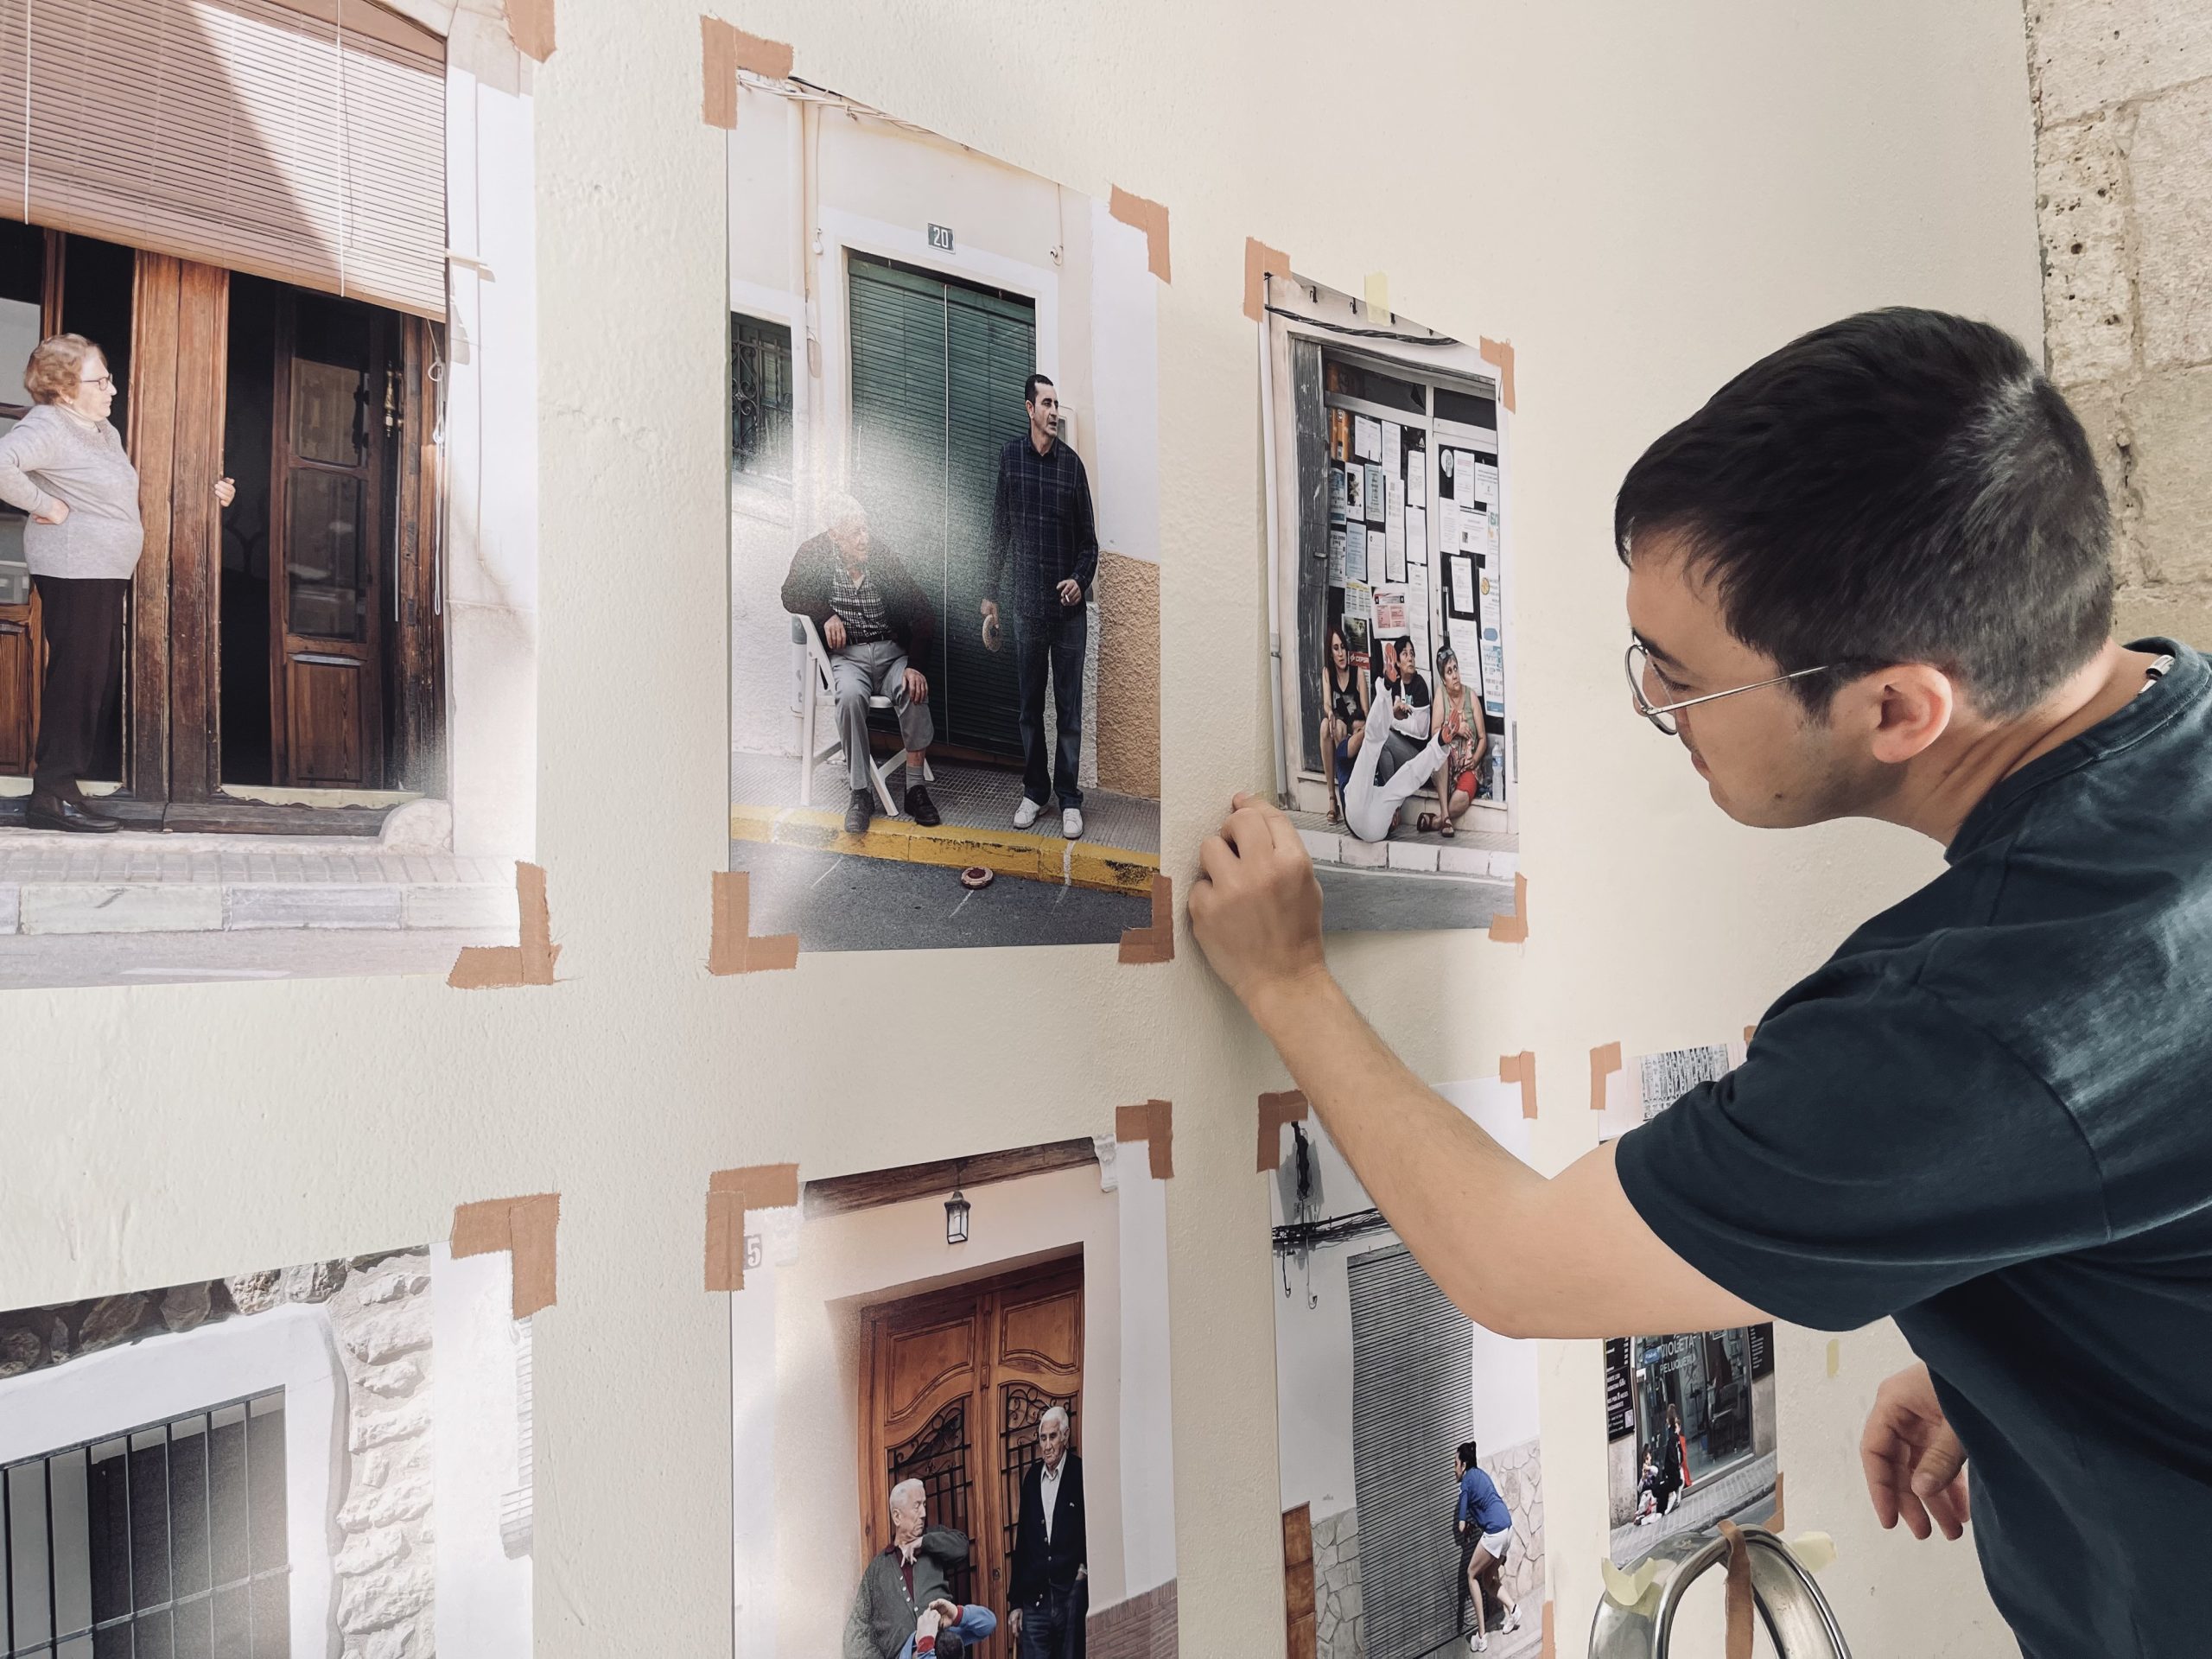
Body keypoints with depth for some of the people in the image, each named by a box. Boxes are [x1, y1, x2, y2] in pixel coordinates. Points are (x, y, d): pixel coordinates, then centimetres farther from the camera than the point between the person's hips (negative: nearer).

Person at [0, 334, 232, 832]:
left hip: (105, 573, 9)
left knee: (103, 677, 10)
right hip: (73, 570, -9)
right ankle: (53, 794, -4)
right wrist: (46, 505, -19)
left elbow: (124, 494, 29)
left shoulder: (105, 431, 18)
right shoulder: (47, 426, -12)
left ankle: (66, 779, 17)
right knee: (77, 675, -9)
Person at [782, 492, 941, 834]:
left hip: (892, 651, 1)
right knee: (851, 695, -34)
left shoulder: (884, 558, -1)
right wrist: (827, 614, -21)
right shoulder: (815, 555, 1)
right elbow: (792, 596, -3)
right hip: (847, 655, -1)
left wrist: (914, 664, -17)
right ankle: (860, 793, -27)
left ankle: (916, 786, -24)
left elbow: (922, 613, -5)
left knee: (914, 689, -32)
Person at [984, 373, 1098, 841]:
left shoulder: (1072, 463, 2)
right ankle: (1034, 790, 22)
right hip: (1027, 602, 1)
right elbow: (998, 531, 7)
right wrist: (990, 594, 8)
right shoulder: (1008, 457, 2)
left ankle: (1069, 798, 10)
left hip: (1069, 606, 0)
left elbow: (1088, 537, 7)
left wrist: (1081, 579, -11)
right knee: (1030, 705, 9)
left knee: (1069, 707, 2)